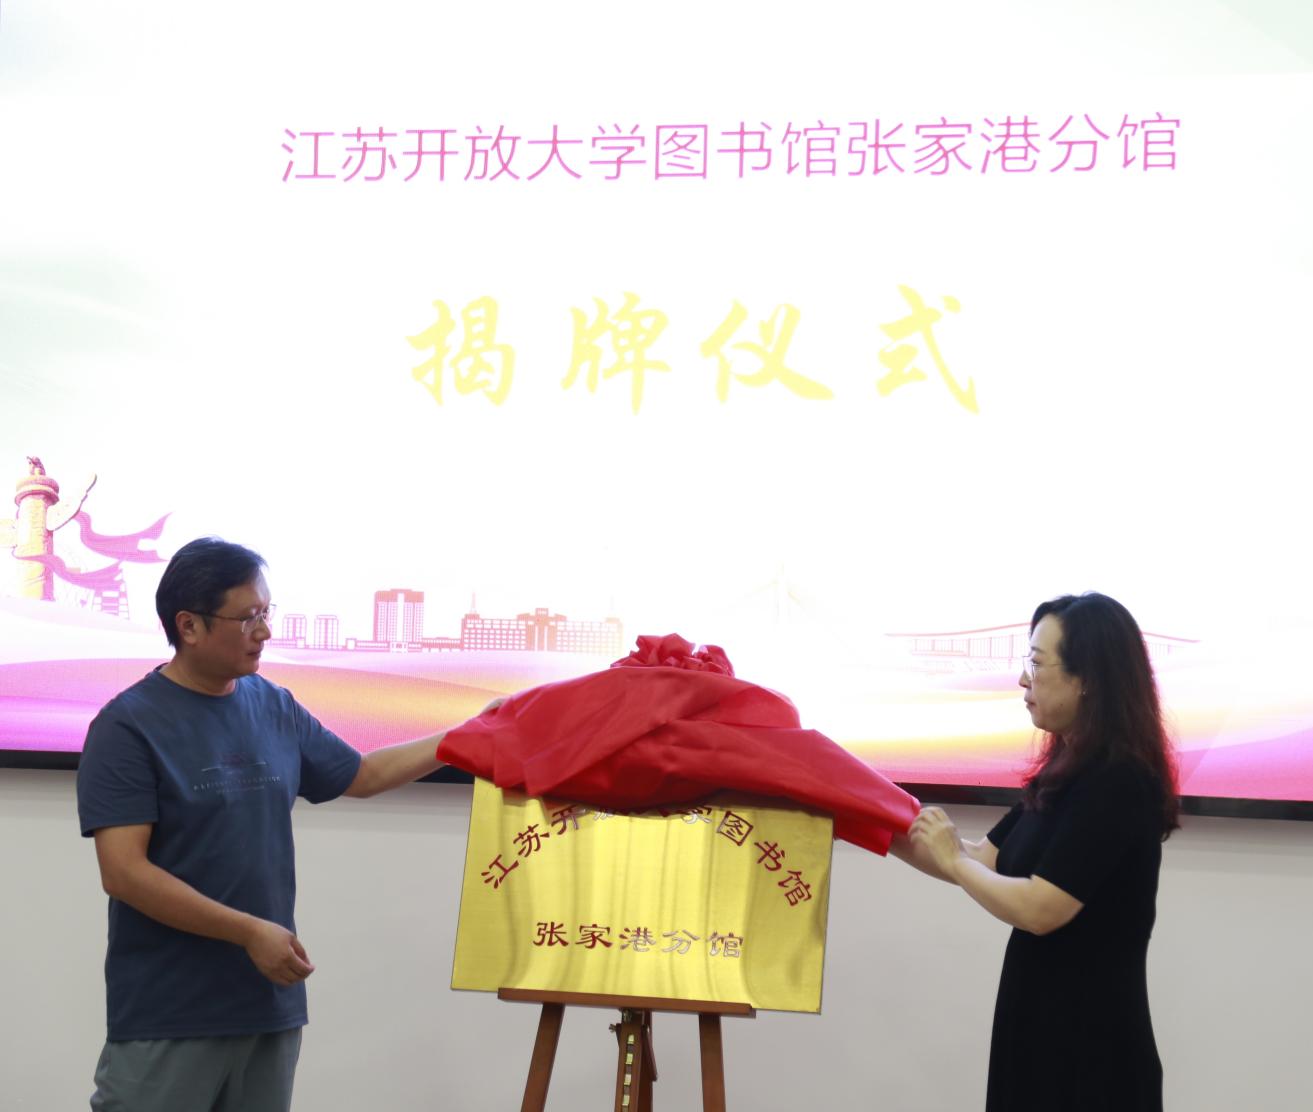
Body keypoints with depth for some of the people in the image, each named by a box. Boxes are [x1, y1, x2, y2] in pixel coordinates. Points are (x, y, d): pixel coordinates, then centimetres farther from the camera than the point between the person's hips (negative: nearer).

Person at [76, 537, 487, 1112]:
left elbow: (363, 774, 23)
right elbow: (123, 872, -17)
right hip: (168, 1016, -6)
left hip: (270, 1001, 6)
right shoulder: (129, 725, -10)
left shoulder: (275, 708, 8)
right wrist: (249, 931, -18)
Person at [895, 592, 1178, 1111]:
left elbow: (1038, 908, -23)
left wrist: (952, 859, -10)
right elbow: (985, 862, 12)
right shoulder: (1065, 773, 10)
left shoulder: (1117, 782, -20)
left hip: (1088, 1035, -9)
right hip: (1040, 1019, 9)